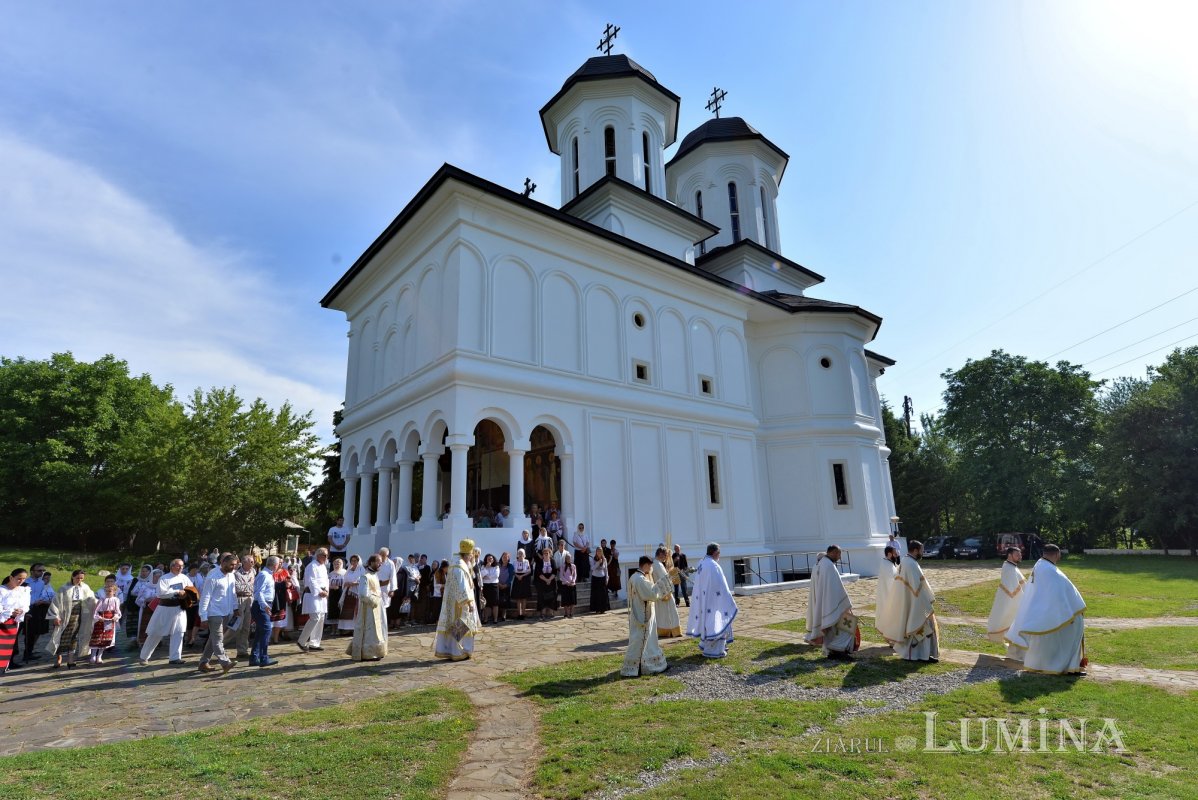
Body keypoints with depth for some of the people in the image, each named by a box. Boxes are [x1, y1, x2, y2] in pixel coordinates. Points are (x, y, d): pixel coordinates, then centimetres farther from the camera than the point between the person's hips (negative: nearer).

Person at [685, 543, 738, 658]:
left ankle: (705, 645, 29)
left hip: (703, 599, 9)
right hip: (713, 600, -9)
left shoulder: (702, 563, 7)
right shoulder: (713, 566, -22)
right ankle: (714, 650, 7)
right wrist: (729, 601, -14)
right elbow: (720, 586, -21)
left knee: (707, 621, 20)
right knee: (716, 623, 1)